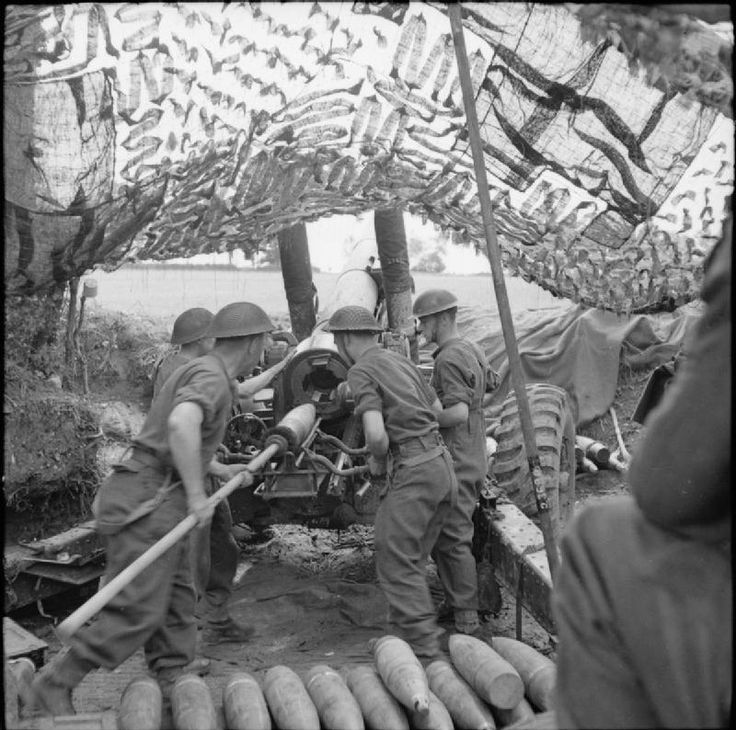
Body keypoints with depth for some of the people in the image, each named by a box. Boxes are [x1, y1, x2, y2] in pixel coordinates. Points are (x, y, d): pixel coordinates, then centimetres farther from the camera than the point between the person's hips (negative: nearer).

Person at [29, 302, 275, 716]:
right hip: (149, 503, -11)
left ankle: (174, 689, 19)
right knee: (137, 612, -8)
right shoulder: (212, 376, -13)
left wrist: (223, 471, 29)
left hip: (159, 501, 11)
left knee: (178, 602, 13)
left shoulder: (198, 372, 18)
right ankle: (56, 685, 3)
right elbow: (181, 425, -36)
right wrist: (197, 494, -27)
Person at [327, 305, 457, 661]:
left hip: (411, 471, -8)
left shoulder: (361, 371, -9)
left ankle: (423, 643, 1)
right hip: (441, 462, 8)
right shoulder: (401, 361, 16)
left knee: (395, 562, 0)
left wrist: (378, 460, -3)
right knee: (412, 559, 18)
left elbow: (376, 434, -22)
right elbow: (437, 408, 29)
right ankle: (412, 624, 26)